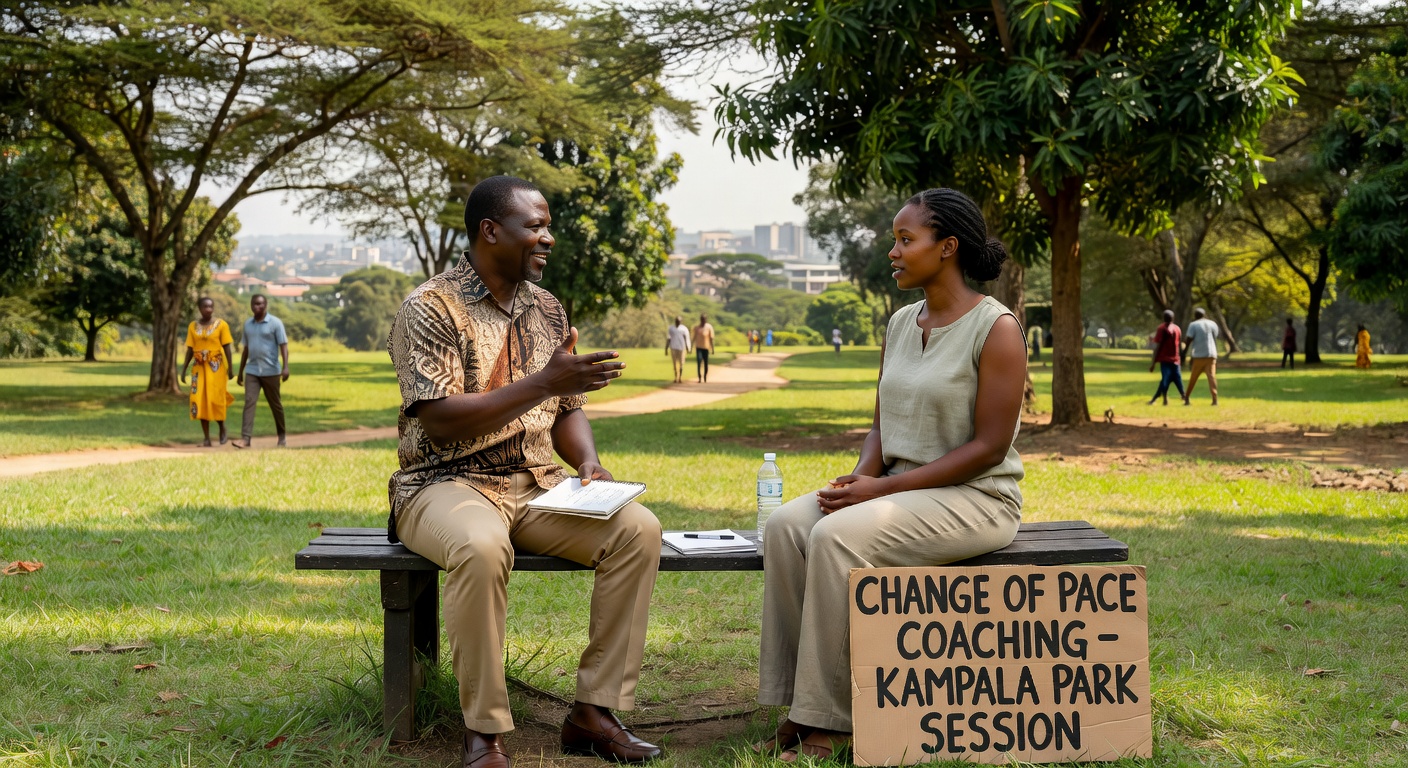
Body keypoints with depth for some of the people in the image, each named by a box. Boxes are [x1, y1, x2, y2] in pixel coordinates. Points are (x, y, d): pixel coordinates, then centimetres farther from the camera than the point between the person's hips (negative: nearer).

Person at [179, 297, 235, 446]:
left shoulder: (221, 325, -2)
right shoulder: (193, 326, 7)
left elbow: (227, 348, -3)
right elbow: (190, 349, 10)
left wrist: (230, 368, -8)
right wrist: (184, 369, 6)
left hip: (216, 367, -3)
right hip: (199, 367, 3)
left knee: (216, 400, -6)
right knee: (200, 401, -1)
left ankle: (223, 430, 19)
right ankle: (207, 439, 4)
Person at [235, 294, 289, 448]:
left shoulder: (275, 323, -5)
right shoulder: (248, 324, 11)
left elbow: (283, 345, -10)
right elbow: (246, 349, 18)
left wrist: (285, 367, -22)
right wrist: (240, 372, 18)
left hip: (271, 371, -4)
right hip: (252, 371, 4)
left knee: (275, 404, 7)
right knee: (249, 402, -10)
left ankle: (282, 435, 23)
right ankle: (246, 438, -17)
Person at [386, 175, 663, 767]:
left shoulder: (548, 310, 12)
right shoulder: (430, 308, -9)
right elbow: (439, 421, -19)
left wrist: (588, 463, -5)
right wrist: (543, 382, -23)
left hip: (537, 485, 6)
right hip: (447, 484, -6)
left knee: (638, 529, -18)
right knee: (481, 546, -39)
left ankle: (594, 712, -12)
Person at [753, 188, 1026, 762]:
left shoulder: (996, 329, -11)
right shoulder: (901, 323, 12)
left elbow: (988, 446, -16)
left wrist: (884, 487, -20)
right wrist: (860, 476, -7)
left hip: (974, 500, -7)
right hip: (899, 489, 7)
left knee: (838, 536, -31)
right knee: (786, 525, -19)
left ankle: (827, 723, -22)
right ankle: (795, 709, -18)